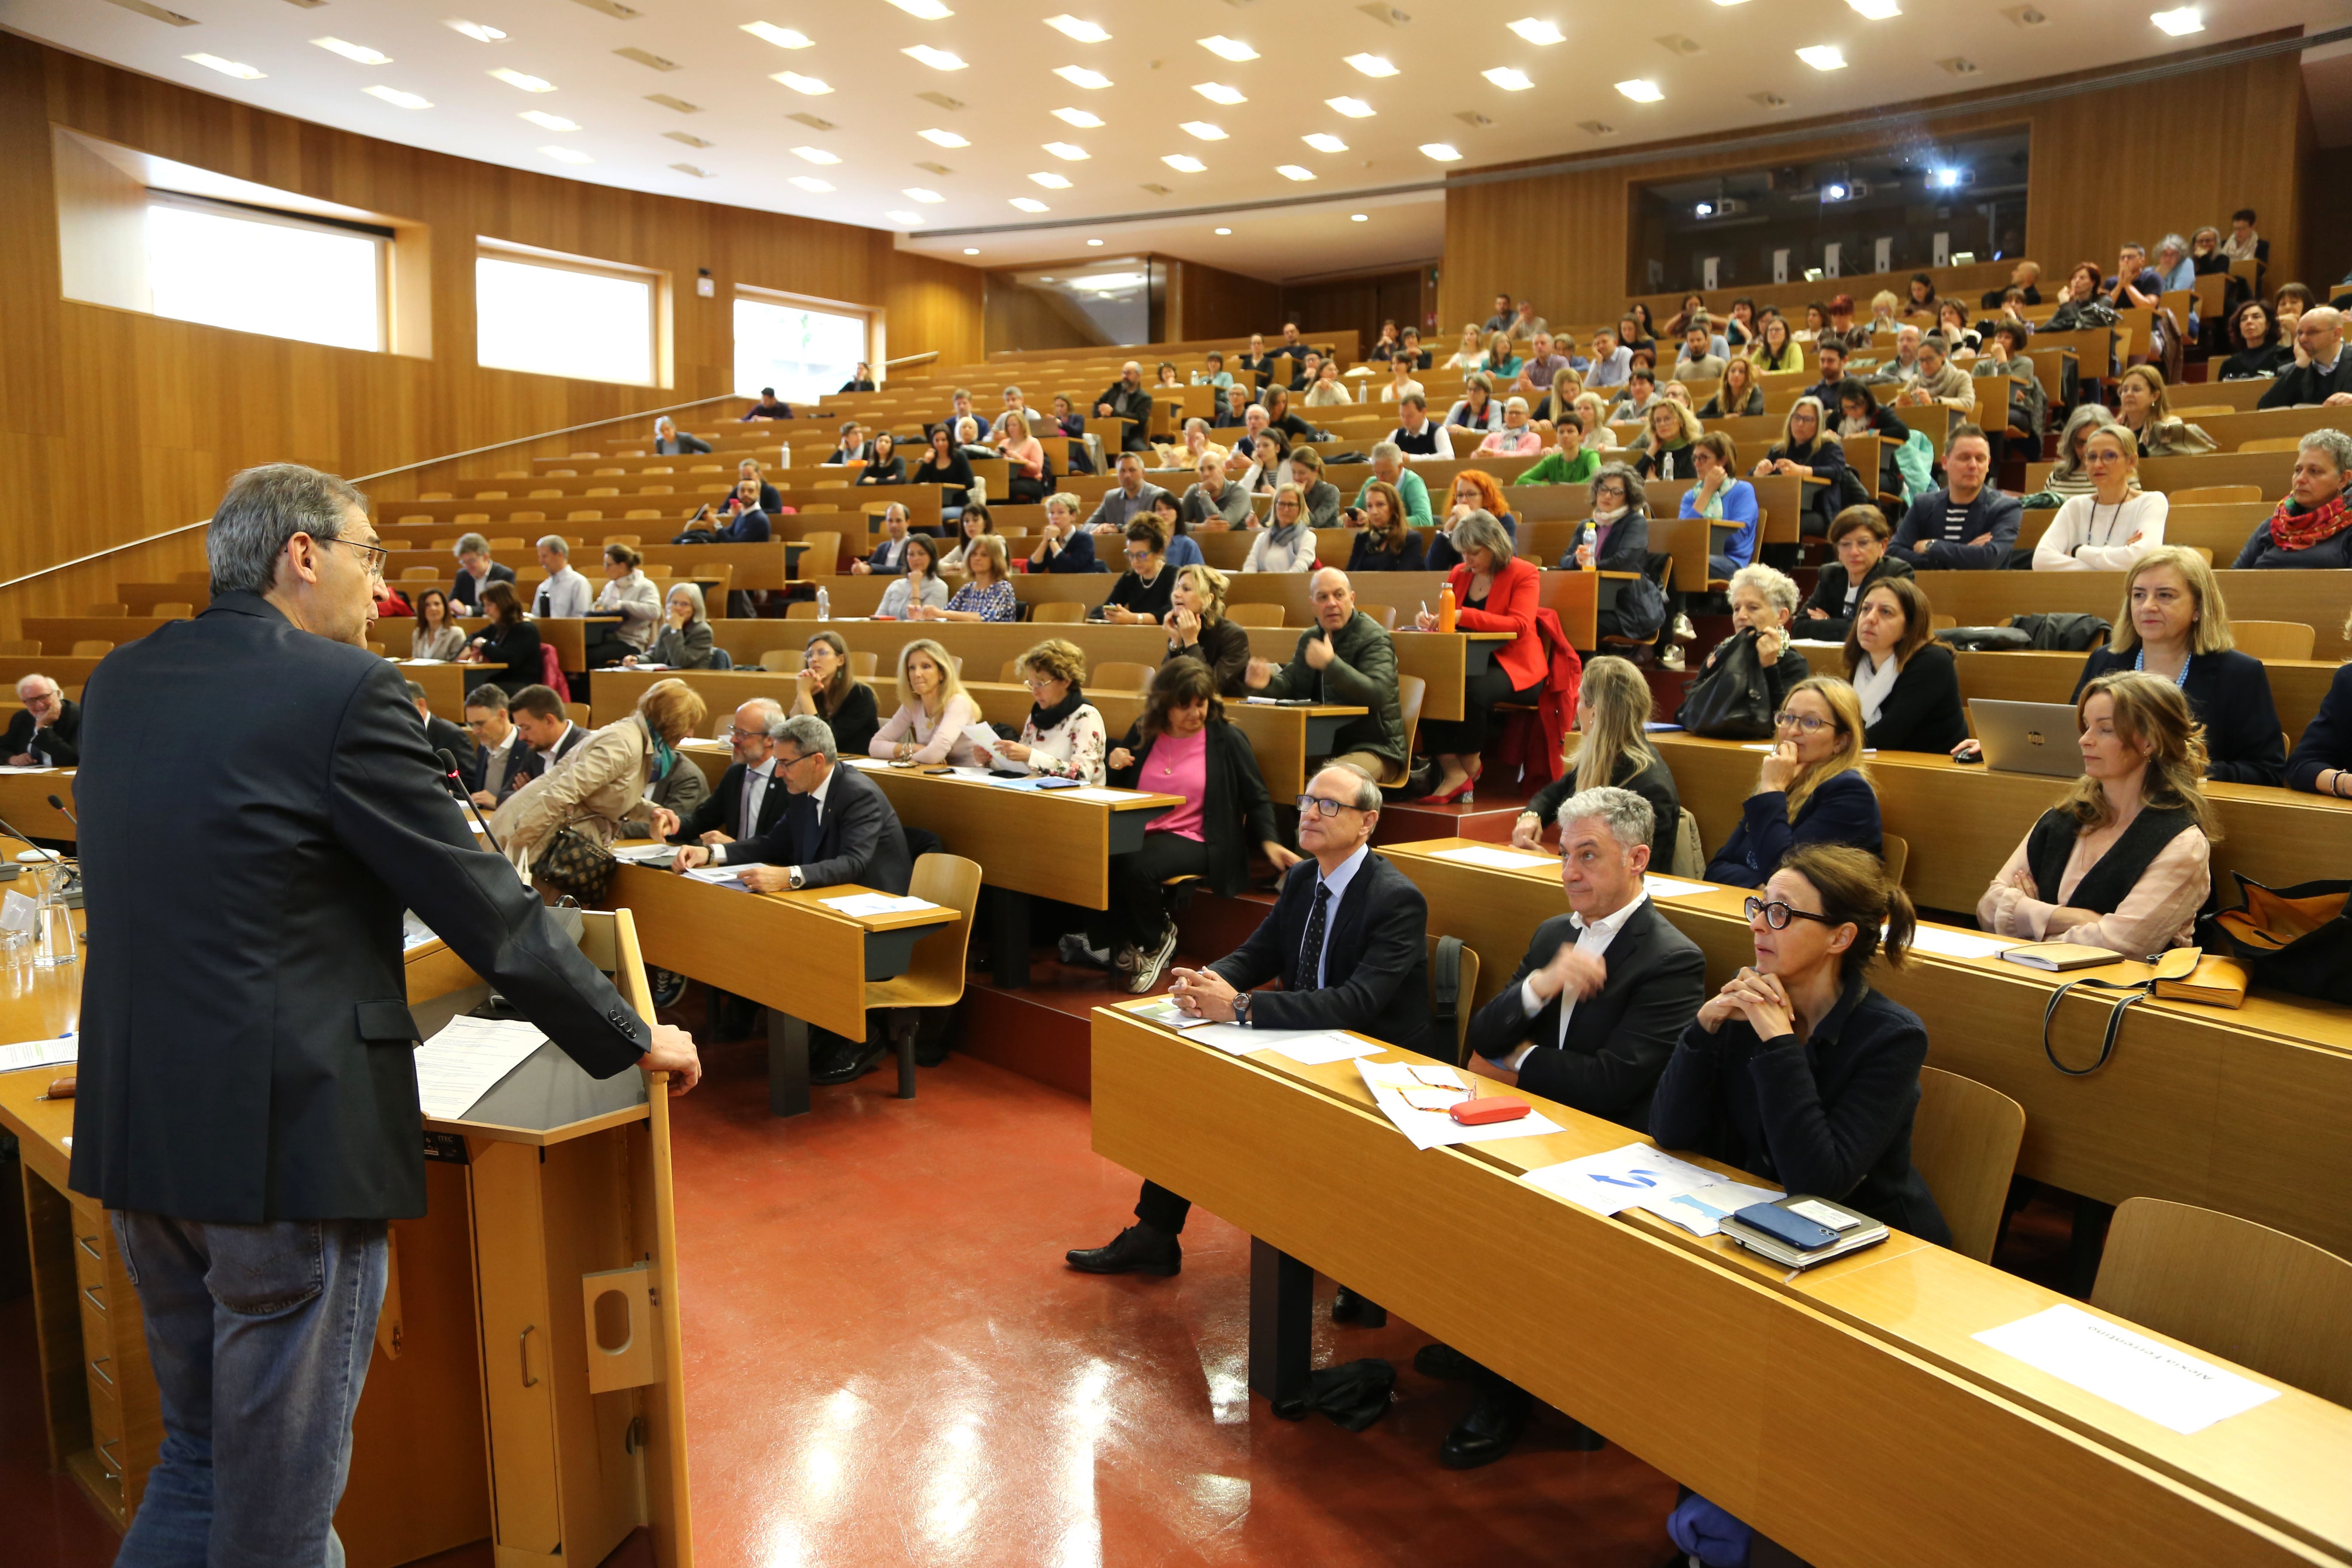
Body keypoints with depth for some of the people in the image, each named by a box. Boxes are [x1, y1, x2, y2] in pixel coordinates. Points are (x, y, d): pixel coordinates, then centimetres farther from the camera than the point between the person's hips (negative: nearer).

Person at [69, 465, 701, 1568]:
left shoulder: (119, 682, 7)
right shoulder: (341, 691, -15)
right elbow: (485, 912, -15)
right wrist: (636, 1041, -4)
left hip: (132, 1128, 8)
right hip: (287, 1141, -7)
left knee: (197, 1455, 25)